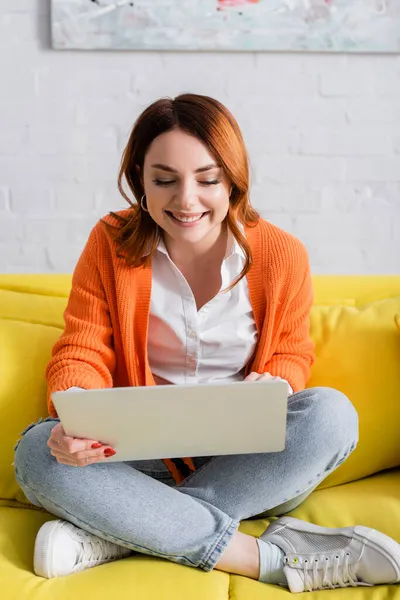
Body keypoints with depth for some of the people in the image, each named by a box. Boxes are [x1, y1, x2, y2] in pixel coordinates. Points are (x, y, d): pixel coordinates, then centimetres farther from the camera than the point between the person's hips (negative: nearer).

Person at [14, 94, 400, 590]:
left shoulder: (281, 254, -5)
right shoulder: (111, 243, -5)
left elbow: (292, 354, 7)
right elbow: (82, 353, -4)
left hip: (246, 456, 1)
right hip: (145, 452, 0)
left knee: (331, 413, -29)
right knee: (37, 451, -28)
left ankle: (108, 536, -27)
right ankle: (269, 556, -29)